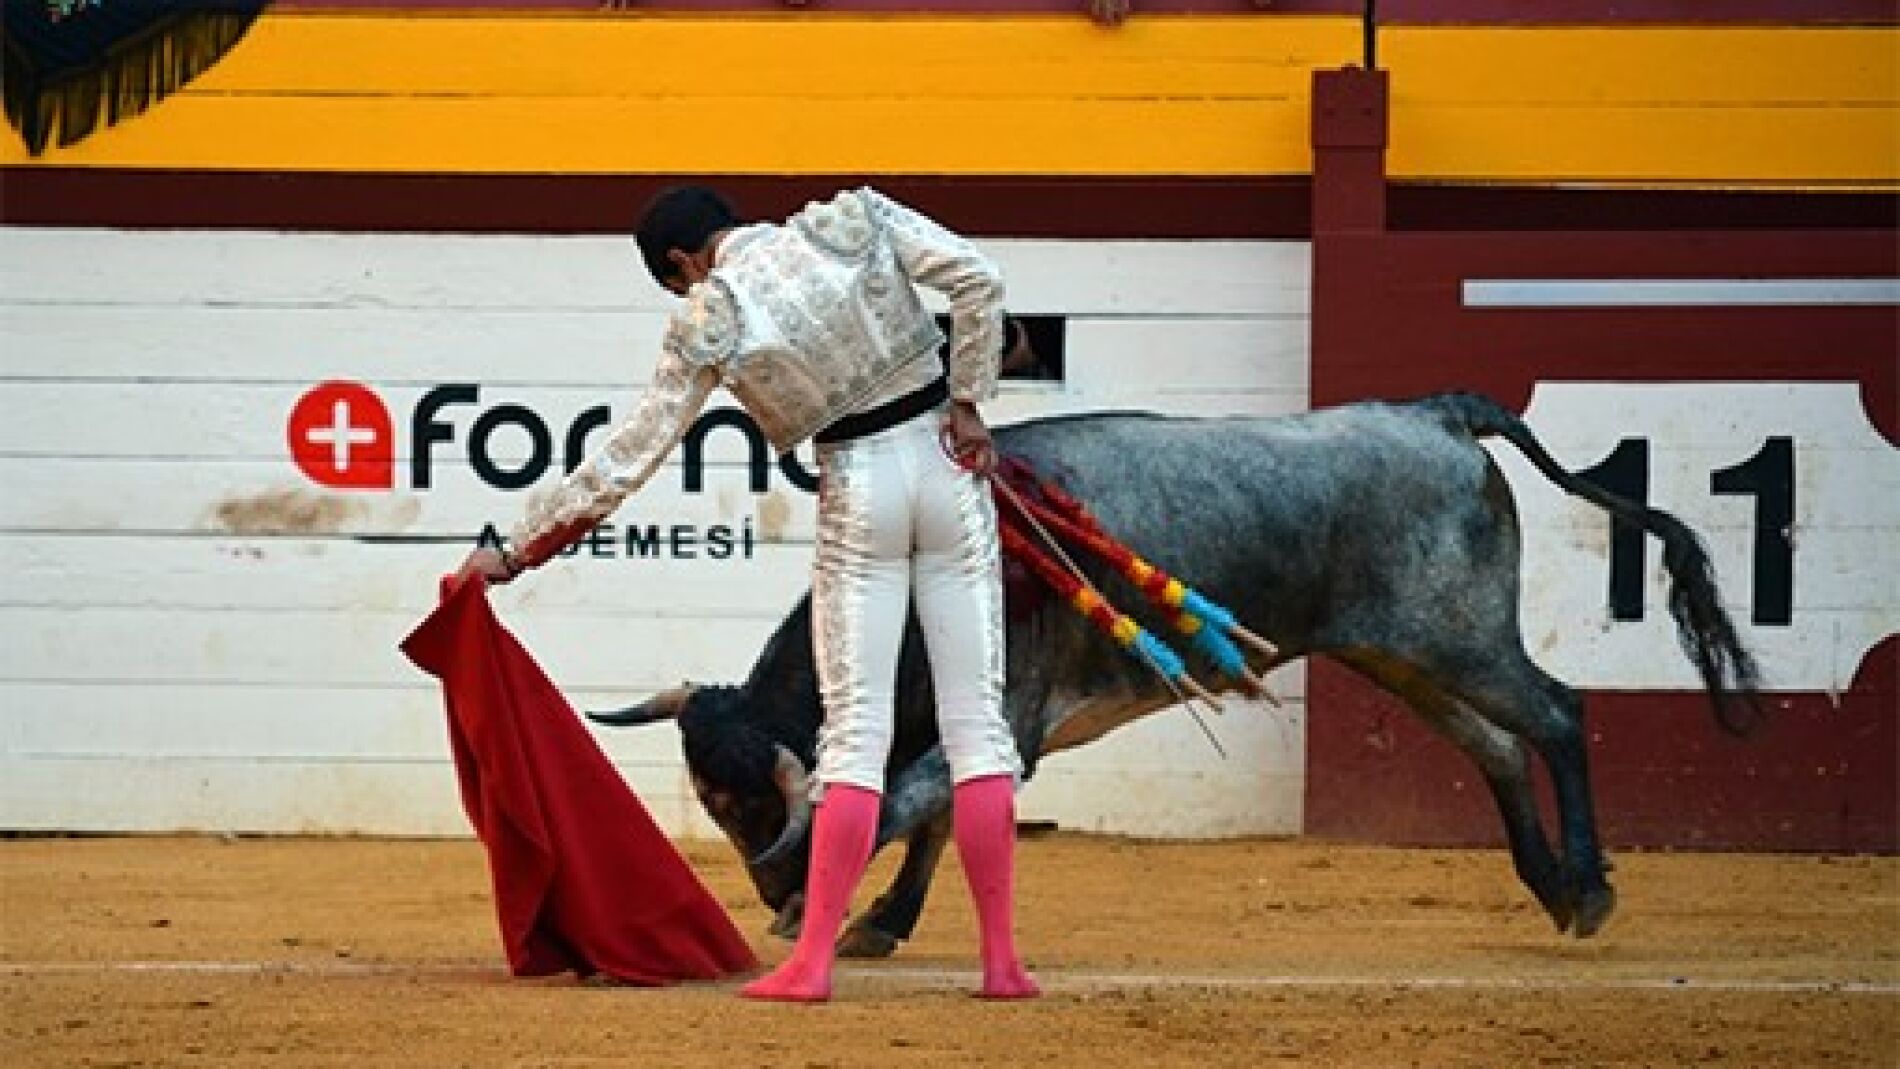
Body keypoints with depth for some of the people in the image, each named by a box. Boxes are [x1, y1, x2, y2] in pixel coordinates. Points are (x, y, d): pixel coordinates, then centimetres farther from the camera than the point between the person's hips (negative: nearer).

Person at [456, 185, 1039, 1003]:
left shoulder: (709, 323, -5)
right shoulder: (856, 220, 0)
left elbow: (627, 459, -3)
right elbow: (976, 278, -10)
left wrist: (514, 557, 5)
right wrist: (967, 403, -1)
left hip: (859, 492, -2)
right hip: (948, 459, 2)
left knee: (855, 728, 2)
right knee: (977, 714, 3)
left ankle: (813, 962, -6)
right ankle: (1002, 961, 2)